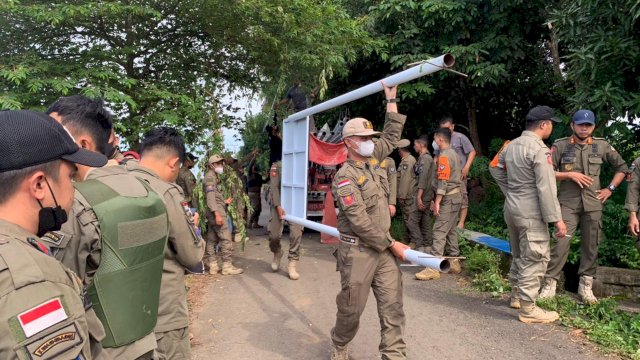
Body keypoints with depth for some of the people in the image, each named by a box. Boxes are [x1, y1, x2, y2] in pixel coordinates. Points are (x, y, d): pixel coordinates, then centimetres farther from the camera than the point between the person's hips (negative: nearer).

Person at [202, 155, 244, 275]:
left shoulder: (214, 177, 22)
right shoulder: (210, 176, -9)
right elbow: (210, 197, -19)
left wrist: (225, 202, 21)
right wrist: (217, 213, -26)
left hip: (214, 212, 10)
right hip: (216, 211, -10)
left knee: (212, 239, 9)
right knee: (226, 238, -9)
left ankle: (212, 265, 12)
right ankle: (227, 266, -7)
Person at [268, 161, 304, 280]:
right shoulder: (277, 166, 2)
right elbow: (274, 187, -5)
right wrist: (278, 206, -14)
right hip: (280, 205, -1)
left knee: (296, 234, -10)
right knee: (274, 235, -1)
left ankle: (293, 264, 2)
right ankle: (277, 253, 32)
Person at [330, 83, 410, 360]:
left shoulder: (372, 159, 7)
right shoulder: (345, 177, -16)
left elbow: (392, 136, 19)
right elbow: (361, 223, -19)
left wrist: (391, 100, 15)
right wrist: (392, 244, -15)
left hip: (383, 248, 7)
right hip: (358, 251, -7)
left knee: (392, 305, 6)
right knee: (351, 308, 8)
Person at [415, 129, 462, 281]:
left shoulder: (444, 156, -14)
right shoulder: (453, 153, 15)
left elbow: (443, 180, -20)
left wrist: (437, 201, -19)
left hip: (448, 198, -10)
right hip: (456, 195, 10)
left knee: (439, 232, -11)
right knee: (450, 231, 15)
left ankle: (433, 268, -11)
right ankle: (454, 263, 21)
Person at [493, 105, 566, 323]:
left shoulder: (511, 145, 8)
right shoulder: (539, 150, -17)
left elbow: (496, 169, 21)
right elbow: (546, 189, -20)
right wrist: (557, 219, -17)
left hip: (511, 209, 9)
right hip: (531, 213, -9)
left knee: (519, 255, 21)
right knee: (535, 258, -1)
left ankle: (518, 295, 33)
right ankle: (527, 308, 5)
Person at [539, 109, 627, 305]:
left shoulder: (602, 146, 6)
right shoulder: (561, 145, -1)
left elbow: (622, 167, 16)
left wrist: (610, 188, 7)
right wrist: (570, 175, -14)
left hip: (593, 204, 3)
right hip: (568, 203, -3)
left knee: (591, 245, 8)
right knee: (561, 243, -9)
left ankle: (586, 286, 20)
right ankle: (549, 285, 0)